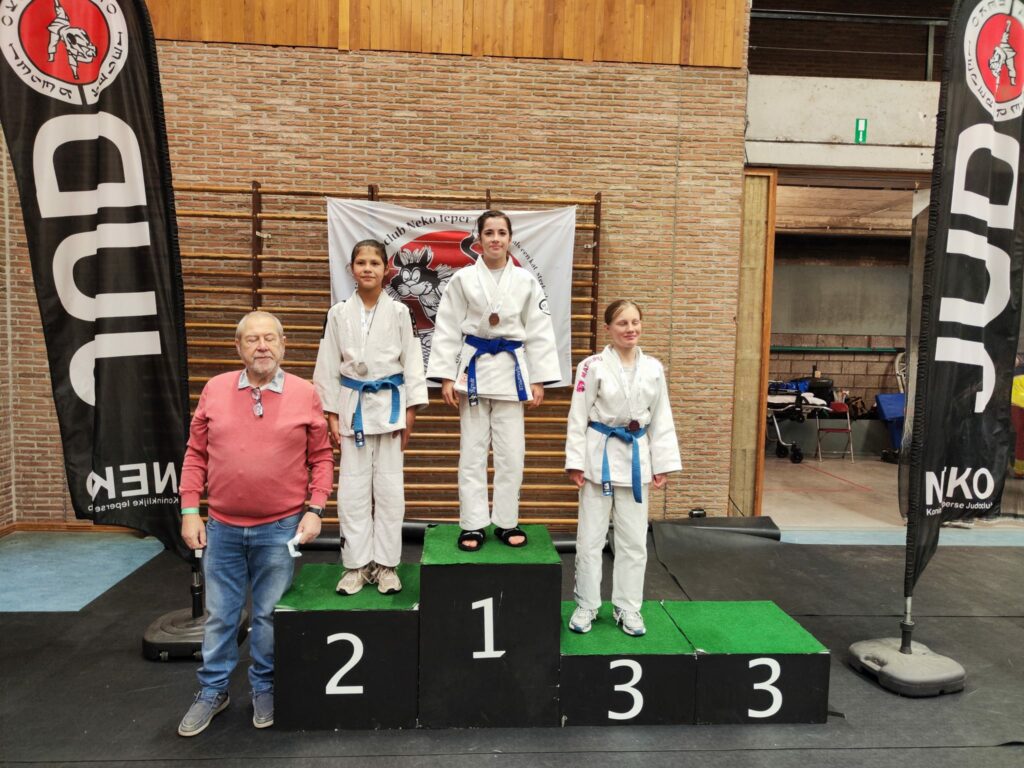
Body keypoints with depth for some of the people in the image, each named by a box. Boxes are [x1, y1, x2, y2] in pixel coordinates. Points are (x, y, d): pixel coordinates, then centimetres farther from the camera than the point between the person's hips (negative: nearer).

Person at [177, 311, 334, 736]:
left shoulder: (305, 394, -4)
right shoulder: (214, 390, 1)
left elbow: (321, 458, 0)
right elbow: (195, 455, 5)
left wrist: (314, 510, -7)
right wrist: (189, 510, 1)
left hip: (280, 529, -2)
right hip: (221, 527, 2)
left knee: (269, 615, 11)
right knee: (219, 615, 15)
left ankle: (265, 689, 31)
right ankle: (212, 691, 33)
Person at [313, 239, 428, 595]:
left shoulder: (399, 312, 0)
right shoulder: (339, 313, 2)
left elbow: (411, 362, 1)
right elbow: (328, 366, 4)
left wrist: (410, 412, -3)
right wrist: (331, 415, 1)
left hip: (389, 403, -1)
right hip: (353, 404, 1)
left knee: (389, 488, 5)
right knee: (353, 489, 5)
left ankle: (385, 564, 18)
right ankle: (356, 565, 18)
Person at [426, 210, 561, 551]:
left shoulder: (526, 281, 4)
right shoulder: (463, 279, 0)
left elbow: (539, 332, 5)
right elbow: (447, 329, 0)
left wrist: (539, 379, 1)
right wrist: (446, 376, -5)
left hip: (511, 369, 1)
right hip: (474, 367, -1)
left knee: (511, 453, 6)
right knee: (473, 452, 5)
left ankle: (506, 522, 21)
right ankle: (473, 525, 16)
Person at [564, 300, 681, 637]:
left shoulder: (653, 368, 4)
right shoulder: (593, 366, -8)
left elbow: (661, 420, 7)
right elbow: (578, 417, -7)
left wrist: (663, 464, 4)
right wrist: (575, 462, -11)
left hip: (636, 456, 3)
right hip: (600, 455, -3)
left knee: (634, 540, 11)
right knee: (590, 538, 6)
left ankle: (627, 607, 27)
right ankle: (586, 605, 23)